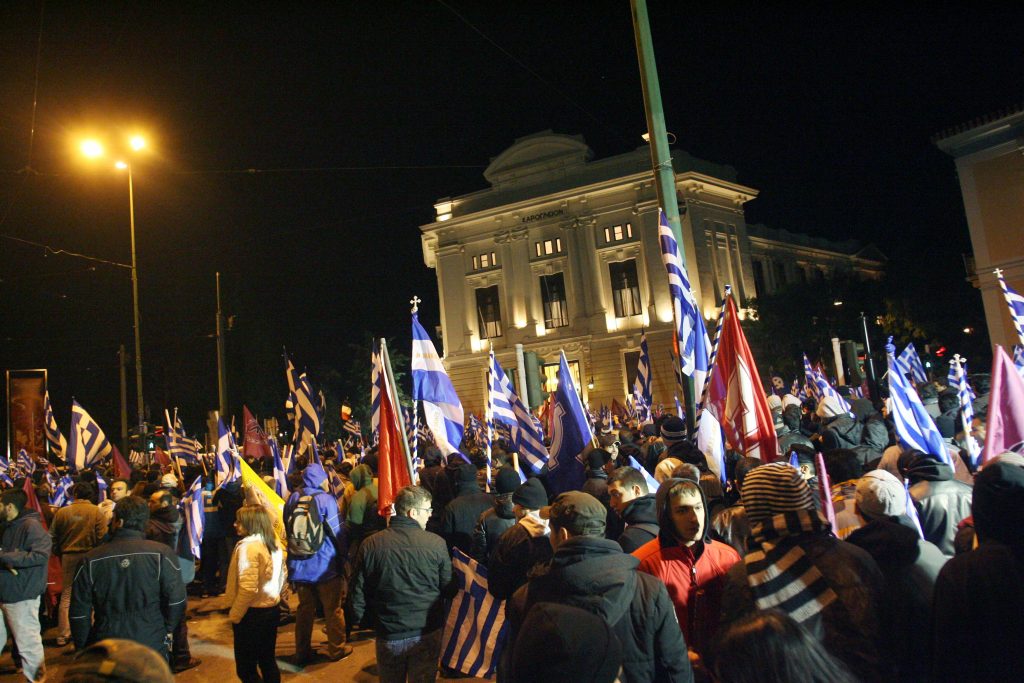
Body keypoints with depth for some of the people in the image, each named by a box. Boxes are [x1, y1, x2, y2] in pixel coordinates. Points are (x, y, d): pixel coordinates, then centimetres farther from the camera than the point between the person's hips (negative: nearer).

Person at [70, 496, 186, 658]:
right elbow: (176, 600, -13)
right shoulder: (161, 554, -10)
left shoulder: (91, 560, -2)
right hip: (152, 646, -2)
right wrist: (167, 631, 5)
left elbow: (79, 612, 2)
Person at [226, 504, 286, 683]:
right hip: (271, 608, 8)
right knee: (268, 661, 17)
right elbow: (281, 577, 13)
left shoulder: (248, 546, -19)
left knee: (246, 668, 4)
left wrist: (234, 615, -13)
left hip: (252, 613, -8)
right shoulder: (274, 544, 6)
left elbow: (248, 588, -23)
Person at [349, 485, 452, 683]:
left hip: (388, 635, 2)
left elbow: (358, 593, -4)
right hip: (428, 633, -2)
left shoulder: (370, 545, -11)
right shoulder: (436, 543, -15)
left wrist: (362, 620, 13)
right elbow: (448, 586, -5)